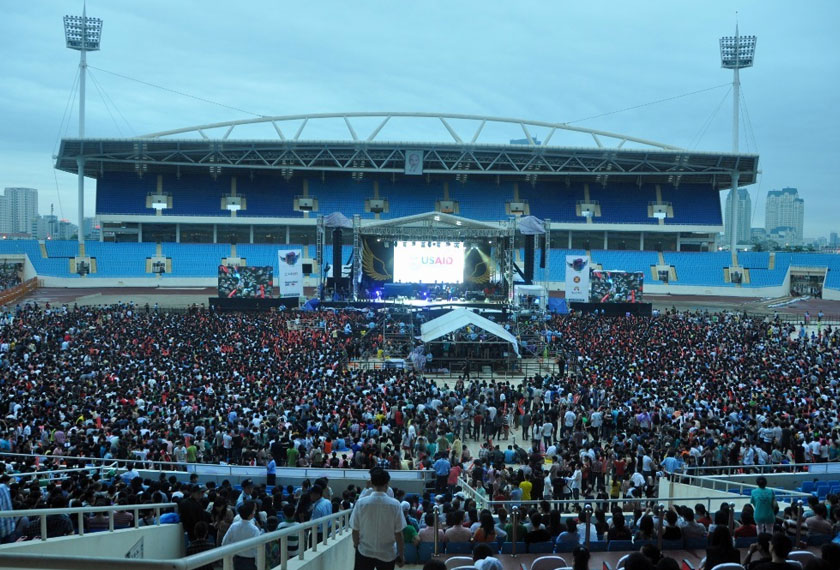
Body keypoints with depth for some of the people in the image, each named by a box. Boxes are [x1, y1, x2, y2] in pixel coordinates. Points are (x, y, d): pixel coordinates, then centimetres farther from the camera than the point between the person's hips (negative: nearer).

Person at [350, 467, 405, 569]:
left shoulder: (361, 503, -12)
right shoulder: (395, 504, -13)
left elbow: (355, 531, -5)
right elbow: (398, 534, -9)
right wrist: (401, 555, 4)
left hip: (365, 552, 0)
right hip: (387, 554, 0)